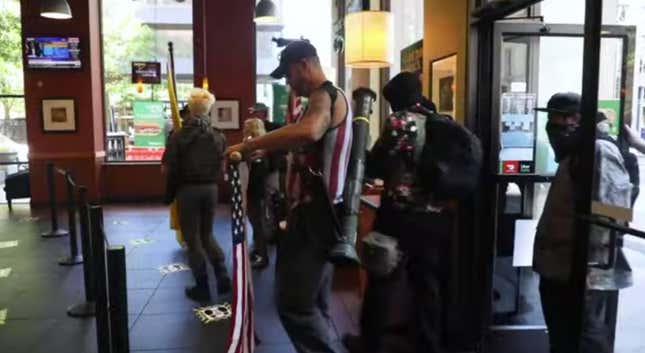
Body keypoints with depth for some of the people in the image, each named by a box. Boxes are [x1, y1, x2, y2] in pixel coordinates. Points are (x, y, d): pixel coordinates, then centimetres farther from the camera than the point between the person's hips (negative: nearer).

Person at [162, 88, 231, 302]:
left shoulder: (178, 137, -9)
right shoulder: (219, 137, 0)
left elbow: (171, 170, -6)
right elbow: (221, 168, 1)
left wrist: (169, 195, 5)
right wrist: (211, 183, 14)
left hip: (187, 190, -3)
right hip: (210, 189, 4)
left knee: (192, 238, 7)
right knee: (207, 235, 18)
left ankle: (202, 287, 11)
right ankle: (222, 277, 9)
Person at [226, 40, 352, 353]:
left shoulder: (326, 96, -14)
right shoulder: (327, 99, 20)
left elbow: (308, 131, -38)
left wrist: (248, 145, -33)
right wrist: (265, 150, 21)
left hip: (315, 215, -11)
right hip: (315, 213, 11)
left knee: (294, 304, -8)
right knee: (313, 303, 16)